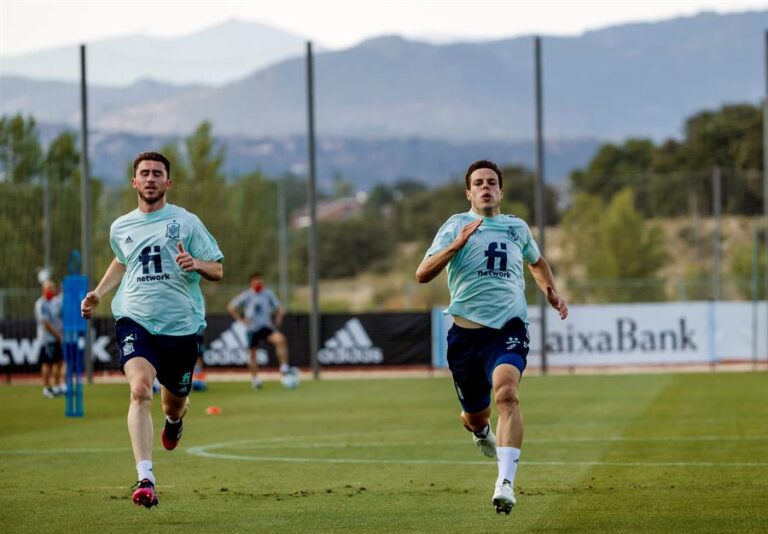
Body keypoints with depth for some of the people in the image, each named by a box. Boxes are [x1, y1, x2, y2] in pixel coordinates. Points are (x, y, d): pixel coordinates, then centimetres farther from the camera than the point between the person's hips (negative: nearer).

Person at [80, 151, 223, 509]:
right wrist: (98, 293, 20)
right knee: (140, 389, -25)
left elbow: (217, 271, 1)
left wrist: (196, 264, -20)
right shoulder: (121, 228, 9)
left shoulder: (186, 222, -1)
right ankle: (145, 479, -31)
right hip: (135, 321, 0)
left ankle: (174, 419, 56)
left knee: (174, 402, 13)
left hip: (181, 326, 0)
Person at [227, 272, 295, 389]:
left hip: (266, 327, 0)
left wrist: (278, 320, -1)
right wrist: (241, 320, -3)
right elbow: (231, 307, 4)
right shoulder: (246, 296, 0)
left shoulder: (268, 294, 5)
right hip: (251, 329, 0)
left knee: (280, 339, -26)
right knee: (252, 353, 3)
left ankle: (284, 368, -25)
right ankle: (254, 378, 21)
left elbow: (280, 309, 15)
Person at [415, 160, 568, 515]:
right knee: (475, 416, 11)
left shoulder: (518, 228, 13)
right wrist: (457, 244, -21)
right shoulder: (456, 225, 2)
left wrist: (551, 292, 20)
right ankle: (481, 432, 52)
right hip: (466, 333, 0)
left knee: (507, 394, -28)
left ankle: (506, 483, -36)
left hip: (508, 329, 0)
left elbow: (537, 262, 36)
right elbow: (422, 275, -10)